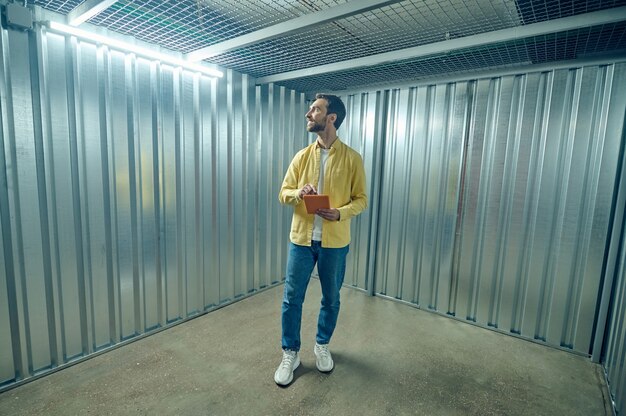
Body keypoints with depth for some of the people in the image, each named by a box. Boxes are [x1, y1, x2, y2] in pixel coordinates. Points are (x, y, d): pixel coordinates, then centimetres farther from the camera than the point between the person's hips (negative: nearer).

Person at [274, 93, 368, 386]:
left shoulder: (352, 158, -4)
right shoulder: (302, 156, 4)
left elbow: (361, 199, -1)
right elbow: (283, 193, 6)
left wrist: (341, 213, -20)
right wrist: (298, 193, -16)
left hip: (335, 242, -1)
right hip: (301, 239, 2)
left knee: (331, 298, 14)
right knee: (291, 298, 7)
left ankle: (322, 346, 39)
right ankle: (290, 353, 27)